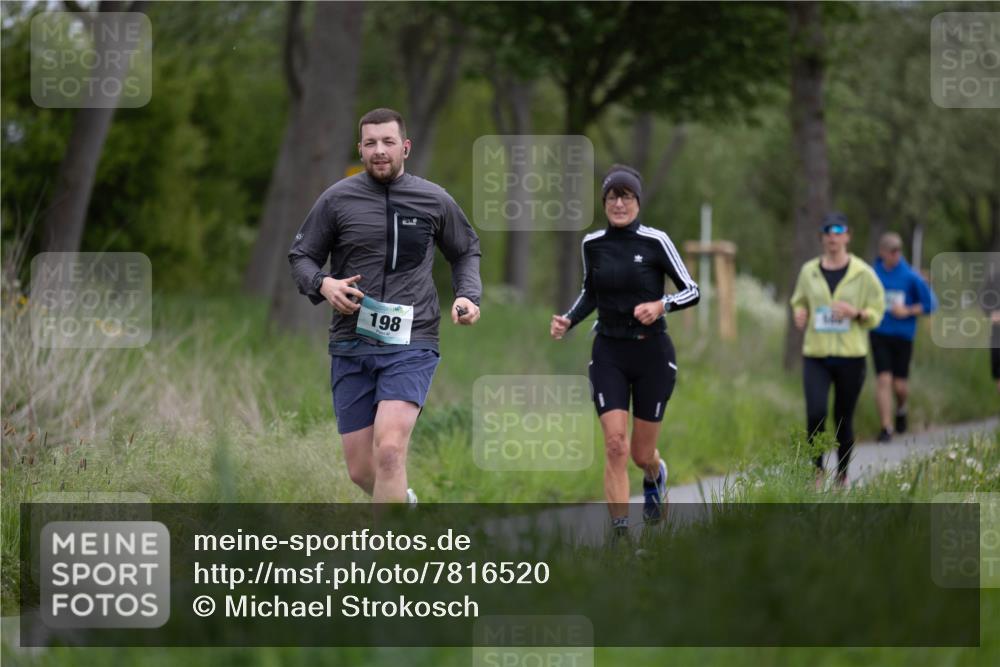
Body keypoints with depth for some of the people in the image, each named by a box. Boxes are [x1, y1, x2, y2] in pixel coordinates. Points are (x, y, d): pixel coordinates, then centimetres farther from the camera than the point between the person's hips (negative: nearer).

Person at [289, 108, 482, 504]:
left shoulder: (435, 201, 5)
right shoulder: (337, 199, 3)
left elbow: (466, 252, 21)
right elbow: (301, 256, 10)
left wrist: (468, 296, 2)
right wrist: (323, 284, -12)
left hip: (411, 343, -2)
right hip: (351, 345, 2)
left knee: (389, 450, -23)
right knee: (361, 470, 5)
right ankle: (402, 501, 39)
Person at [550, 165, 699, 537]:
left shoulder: (655, 241, -8)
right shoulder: (592, 244, 3)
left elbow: (692, 291, -4)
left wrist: (661, 305, -23)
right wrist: (568, 321, 1)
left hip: (652, 353, -2)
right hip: (609, 355, 2)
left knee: (642, 454, 8)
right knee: (615, 444, -15)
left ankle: (655, 477, 46)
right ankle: (620, 532, -12)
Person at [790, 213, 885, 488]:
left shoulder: (863, 274, -1)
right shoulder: (809, 271, 5)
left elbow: (876, 312, 3)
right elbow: (799, 301, 21)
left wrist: (856, 313, -18)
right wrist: (799, 313, -3)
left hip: (850, 356, -1)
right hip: (816, 355, 1)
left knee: (844, 419, 6)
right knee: (815, 414, -14)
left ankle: (842, 475, 22)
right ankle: (816, 471, 4)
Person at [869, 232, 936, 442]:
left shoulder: (911, 277, -5)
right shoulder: (872, 275, 0)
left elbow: (929, 305, 0)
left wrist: (908, 311, -12)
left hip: (903, 336, 0)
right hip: (879, 335, 0)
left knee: (899, 384, 4)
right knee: (883, 379, -11)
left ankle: (901, 409, 38)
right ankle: (886, 427, -7)